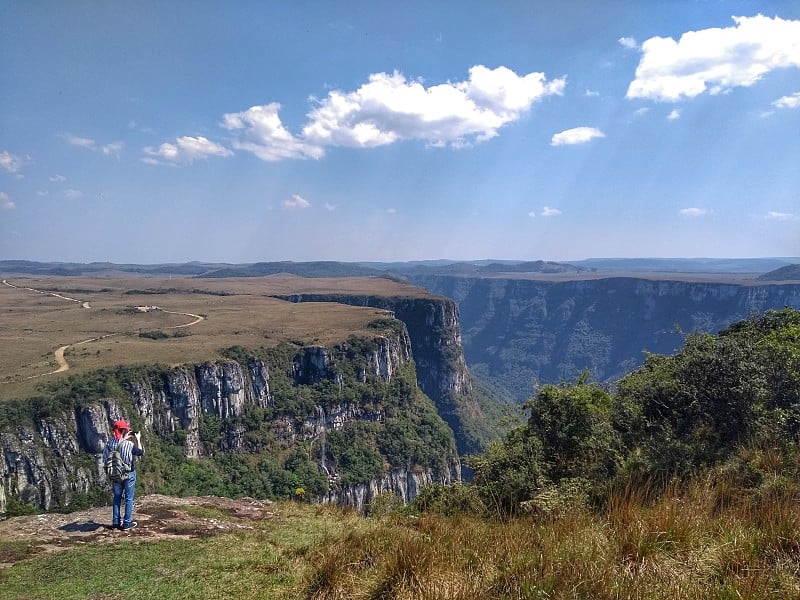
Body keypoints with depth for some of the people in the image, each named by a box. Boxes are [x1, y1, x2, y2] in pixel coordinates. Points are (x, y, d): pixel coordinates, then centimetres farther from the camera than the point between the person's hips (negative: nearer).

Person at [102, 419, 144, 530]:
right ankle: (127, 523, 11)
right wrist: (138, 439, 5)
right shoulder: (129, 444, -20)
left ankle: (115, 522, 23)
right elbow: (141, 452, -6)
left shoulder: (110, 443, -8)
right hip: (129, 474, -4)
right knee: (129, 498, 7)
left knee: (117, 497, 18)